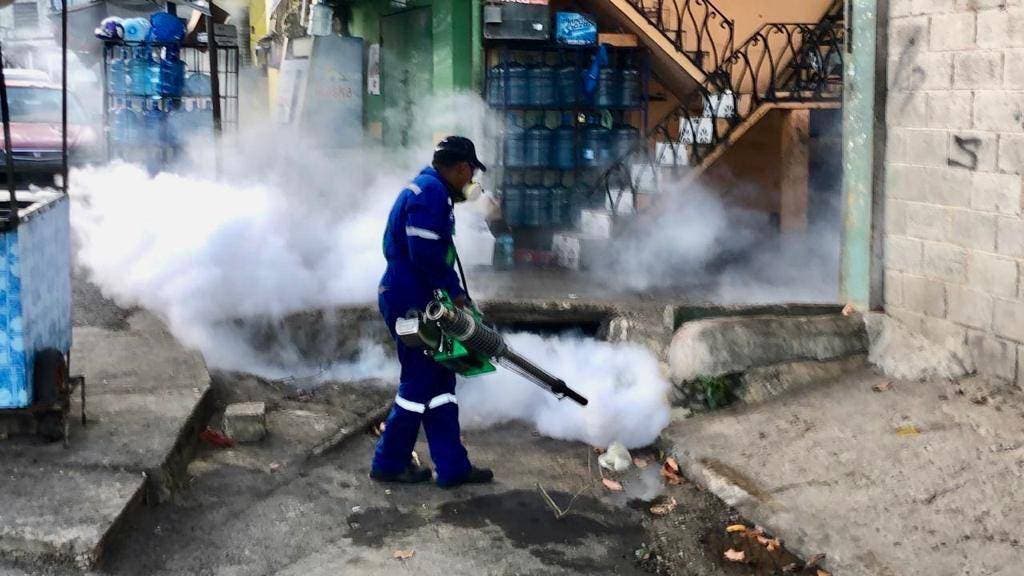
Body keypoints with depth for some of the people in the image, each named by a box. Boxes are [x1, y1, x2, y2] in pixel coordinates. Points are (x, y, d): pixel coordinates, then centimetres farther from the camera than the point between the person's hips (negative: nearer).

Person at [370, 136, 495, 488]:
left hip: (415, 301, 11)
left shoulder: (430, 189, 17)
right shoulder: (431, 191, -16)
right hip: (411, 303, -11)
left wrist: (452, 293, 16)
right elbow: (425, 252, -25)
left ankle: (453, 467, 17)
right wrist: (454, 291, -13)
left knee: (440, 381, 12)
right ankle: (389, 463, 10)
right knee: (420, 383, -1)